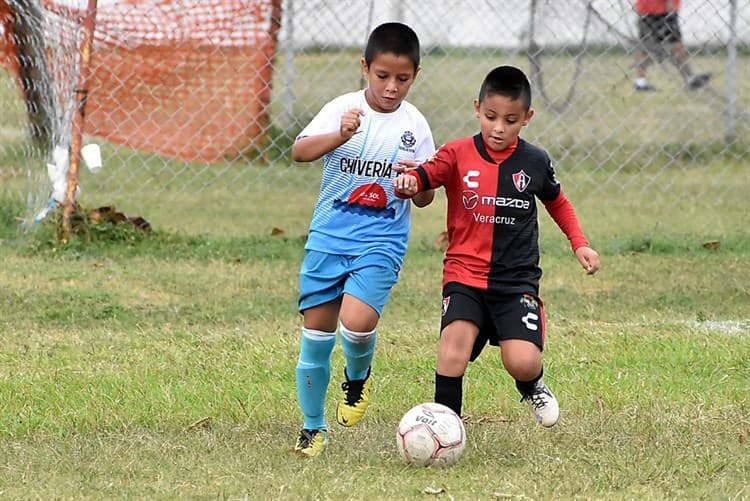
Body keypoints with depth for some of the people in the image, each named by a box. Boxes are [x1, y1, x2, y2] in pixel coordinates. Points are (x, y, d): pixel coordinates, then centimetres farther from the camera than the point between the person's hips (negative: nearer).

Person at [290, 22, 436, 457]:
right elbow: (300, 151, -20)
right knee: (316, 332, 4)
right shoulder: (344, 109, -4)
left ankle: (359, 376, 11)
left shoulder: (414, 125, 0)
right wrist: (340, 136, -37)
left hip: (382, 241, -1)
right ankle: (314, 428, 23)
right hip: (329, 236, 1)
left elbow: (425, 199, 5)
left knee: (356, 323, -24)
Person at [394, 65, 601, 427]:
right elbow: (424, 176, -18)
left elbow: (557, 203, 21)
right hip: (465, 276, -1)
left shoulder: (535, 162, 3)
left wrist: (579, 244, 14)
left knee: (522, 363, -14)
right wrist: (407, 183, -40)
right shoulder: (458, 155, -3)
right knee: (454, 347, -24)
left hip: (517, 279, 1)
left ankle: (532, 386, 23)